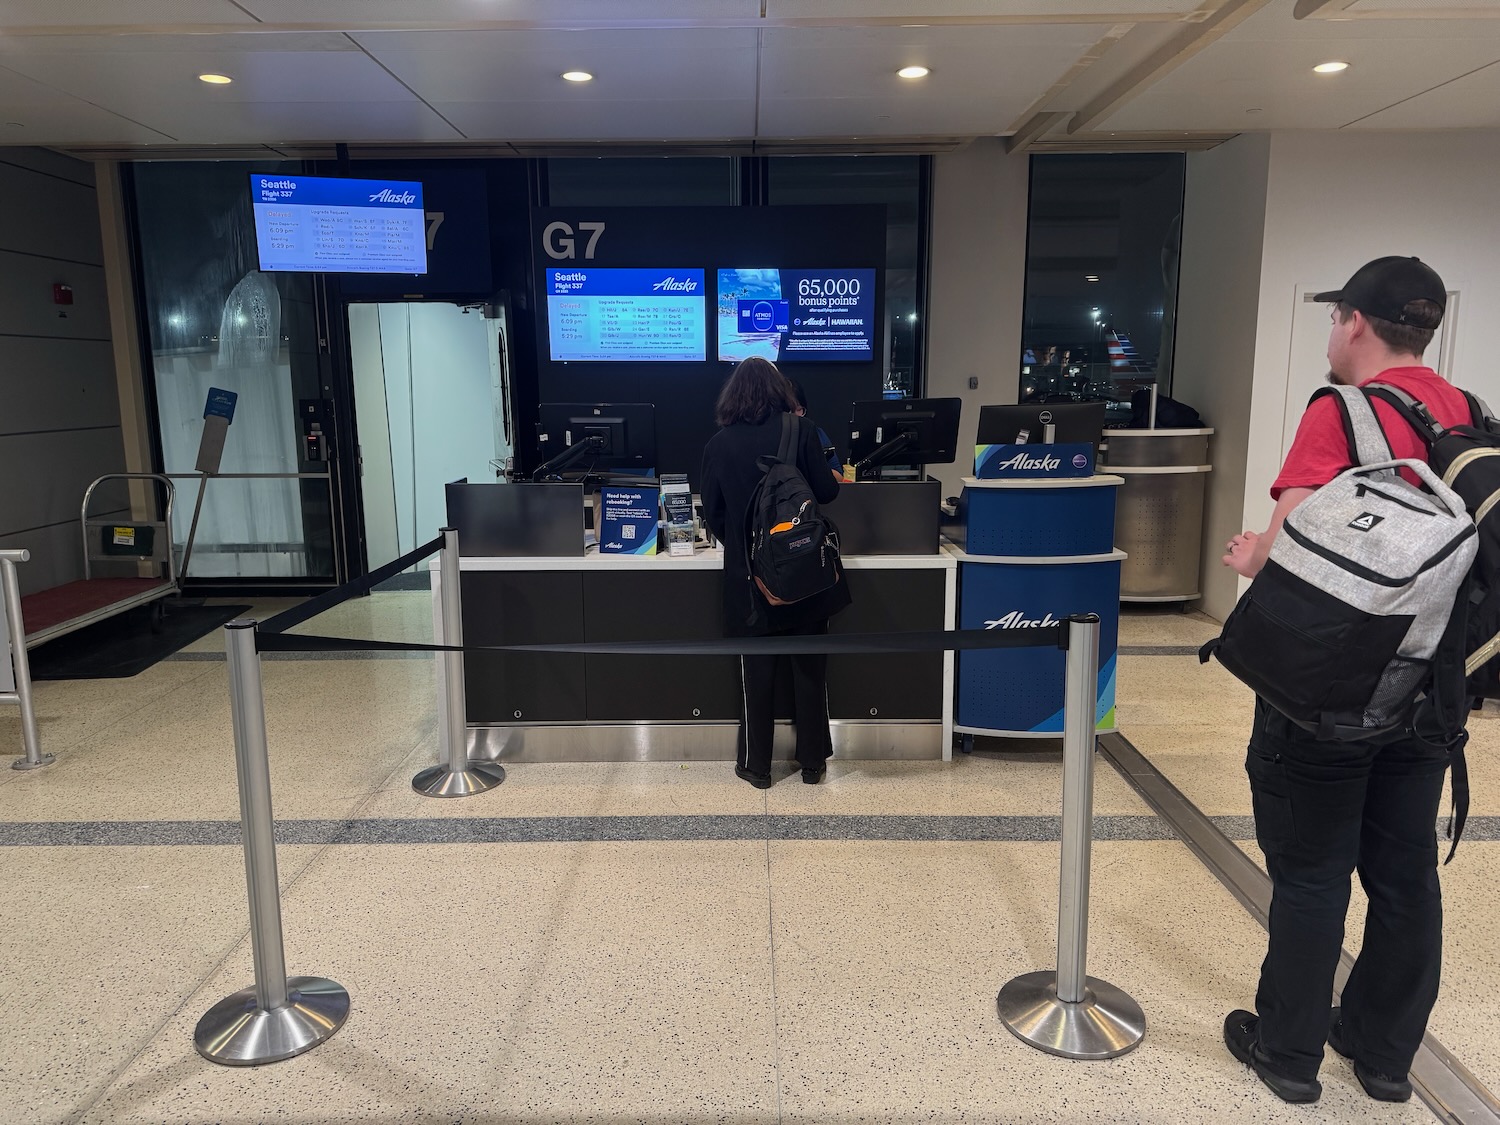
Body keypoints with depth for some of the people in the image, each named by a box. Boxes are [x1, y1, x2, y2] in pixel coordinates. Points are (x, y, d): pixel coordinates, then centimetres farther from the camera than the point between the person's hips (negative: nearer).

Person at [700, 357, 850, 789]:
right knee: (810, 670, 12)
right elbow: (826, 491, -4)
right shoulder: (801, 430, -7)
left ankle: (756, 766, 21)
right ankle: (813, 762, 23)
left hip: (751, 574, 0)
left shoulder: (719, 445, -4)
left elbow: (713, 515, 2)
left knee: (757, 674, 11)